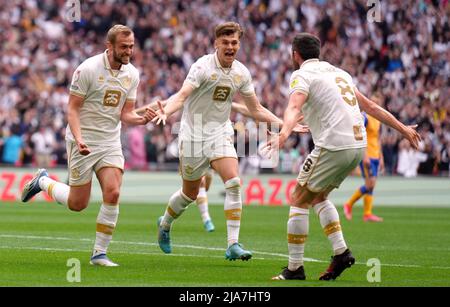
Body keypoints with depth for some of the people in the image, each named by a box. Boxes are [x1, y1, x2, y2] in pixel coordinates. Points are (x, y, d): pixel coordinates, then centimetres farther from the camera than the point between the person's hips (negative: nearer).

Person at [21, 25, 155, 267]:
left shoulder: (132, 74, 2)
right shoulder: (88, 69, -15)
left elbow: (125, 113, 6)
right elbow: (72, 109, -12)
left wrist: (142, 119, -16)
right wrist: (79, 139, -25)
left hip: (110, 143, 4)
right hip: (83, 142, -4)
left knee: (112, 193, -14)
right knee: (78, 204, 1)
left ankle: (99, 253, -3)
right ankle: (43, 182, 30)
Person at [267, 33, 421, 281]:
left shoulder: (302, 75, -1)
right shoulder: (337, 72, 23)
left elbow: (294, 107, -23)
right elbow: (370, 105, 25)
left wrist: (283, 134, -40)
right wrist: (402, 128, 32)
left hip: (333, 146, -8)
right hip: (358, 144, 8)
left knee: (298, 200, 2)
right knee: (317, 196, 23)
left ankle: (295, 269, 1)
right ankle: (341, 252, 12)